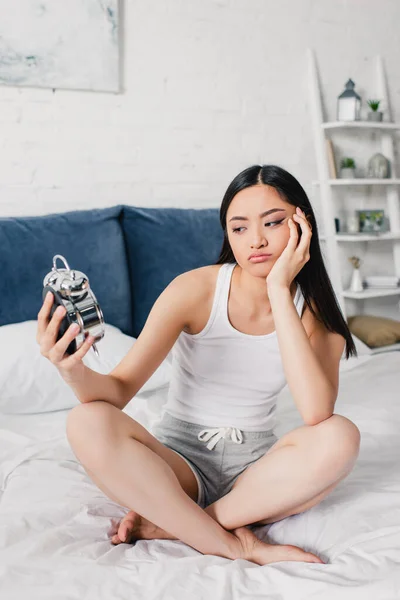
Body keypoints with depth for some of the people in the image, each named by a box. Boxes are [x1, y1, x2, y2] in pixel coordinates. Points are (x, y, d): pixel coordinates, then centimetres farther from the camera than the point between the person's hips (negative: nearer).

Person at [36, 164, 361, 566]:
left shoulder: (313, 311, -7)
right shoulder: (196, 289, -12)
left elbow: (316, 412, -27)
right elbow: (119, 390, -16)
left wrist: (279, 291, -27)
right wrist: (73, 371, -40)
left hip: (256, 467, 2)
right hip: (178, 462, -1)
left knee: (340, 437, -29)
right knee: (87, 423, -29)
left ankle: (167, 524, -20)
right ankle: (236, 545, -22)